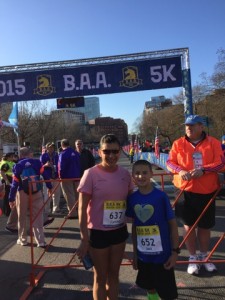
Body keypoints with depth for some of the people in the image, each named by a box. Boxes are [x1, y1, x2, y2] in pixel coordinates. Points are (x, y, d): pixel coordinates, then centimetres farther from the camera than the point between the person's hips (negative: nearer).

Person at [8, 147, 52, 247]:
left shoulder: (17, 166, -2)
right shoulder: (37, 162, -1)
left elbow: (15, 183, -5)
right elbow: (45, 175, -5)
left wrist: (11, 198, 0)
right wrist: (50, 187, 2)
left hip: (22, 193, 0)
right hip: (36, 192, 0)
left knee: (22, 217, 17)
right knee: (38, 217, 7)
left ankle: (22, 239, 28)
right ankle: (40, 241, 6)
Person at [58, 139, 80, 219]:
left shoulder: (63, 154, -13)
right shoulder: (75, 153, 6)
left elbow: (61, 167, -18)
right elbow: (79, 165, 9)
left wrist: (61, 176, -6)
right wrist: (78, 175, 13)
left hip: (66, 178, -6)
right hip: (76, 177, 6)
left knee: (69, 196, 0)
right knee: (76, 195, 16)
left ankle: (72, 213, 2)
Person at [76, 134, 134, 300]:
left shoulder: (125, 174, -3)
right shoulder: (91, 174, -15)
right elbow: (82, 208, -12)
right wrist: (84, 238, -12)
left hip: (120, 231, 4)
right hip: (98, 232, -4)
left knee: (114, 274, 21)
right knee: (100, 277, 15)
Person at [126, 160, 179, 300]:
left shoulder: (161, 196, -16)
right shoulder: (132, 198, -4)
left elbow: (173, 224, -8)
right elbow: (134, 226, 6)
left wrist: (175, 251, -8)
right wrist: (135, 253, 11)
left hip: (162, 254, -4)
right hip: (143, 255, 4)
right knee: (150, 288, 23)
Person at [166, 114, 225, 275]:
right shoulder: (178, 144, 0)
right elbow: (170, 162, -1)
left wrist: (203, 170, -24)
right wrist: (180, 171, -22)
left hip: (207, 192, 0)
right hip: (186, 191, 0)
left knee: (205, 226, 13)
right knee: (188, 225, 9)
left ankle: (204, 256, 37)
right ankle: (193, 258, 29)